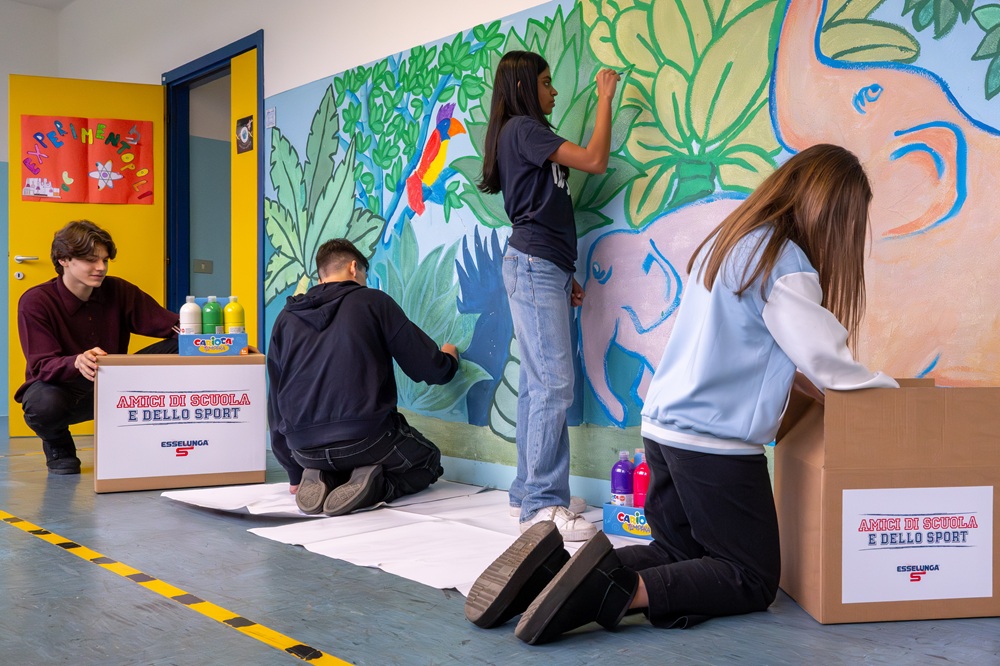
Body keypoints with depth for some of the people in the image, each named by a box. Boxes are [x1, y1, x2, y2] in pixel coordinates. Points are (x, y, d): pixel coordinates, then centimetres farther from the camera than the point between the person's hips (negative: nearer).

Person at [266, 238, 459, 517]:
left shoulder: (286, 319, 12)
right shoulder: (374, 302, -1)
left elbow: (276, 403, 15)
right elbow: (431, 369, -1)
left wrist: (295, 474, 25)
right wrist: (449, 358, 25)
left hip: (305, 449, 5)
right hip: (366, 438, -5)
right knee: (427, 460, 23)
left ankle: (319, 479, 2)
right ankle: (374, 485, -8)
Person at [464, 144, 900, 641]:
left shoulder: (723, 243, 14)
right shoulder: (785, 262, -13)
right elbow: (827, 363, -11)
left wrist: (809, 384, 16)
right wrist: (890, 389, 6)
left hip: (662, 427, 8)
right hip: (716, 443, -8)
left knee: (680, 556, 19)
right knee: (754, 581, 5)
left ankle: (553, 570, -3)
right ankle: (619, 592, -18)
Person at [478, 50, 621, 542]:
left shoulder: (522, 134, 23)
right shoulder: (522, 129, -7)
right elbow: (595, 160, -15)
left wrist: (565, 276, 18)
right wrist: (605, 97, -4)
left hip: (542, 267, 10)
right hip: (535, 266, -10)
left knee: (537, 384, 8)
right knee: (554, 383, -15)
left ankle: (529, 493, 12)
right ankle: (542, 505, -15)